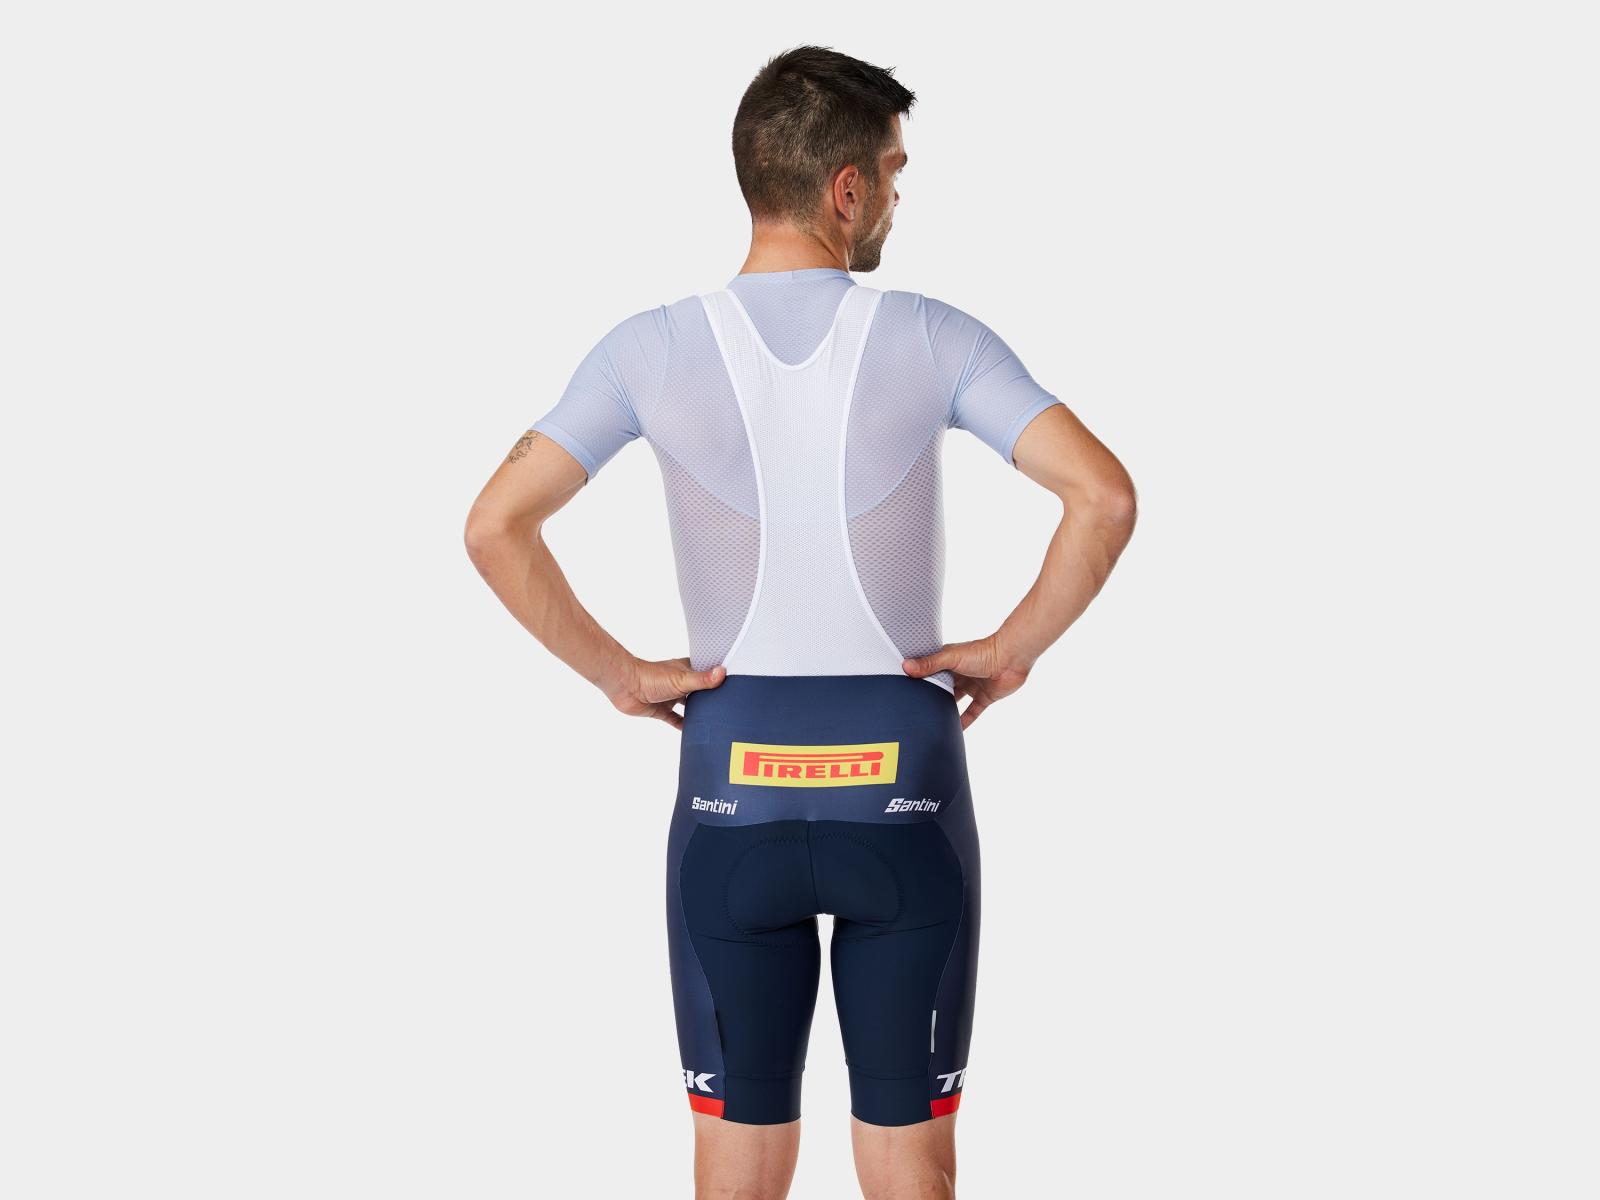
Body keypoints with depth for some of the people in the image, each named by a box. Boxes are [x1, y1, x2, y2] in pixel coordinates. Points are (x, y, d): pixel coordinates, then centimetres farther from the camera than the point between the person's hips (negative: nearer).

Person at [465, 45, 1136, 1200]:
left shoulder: (652, 349, -4)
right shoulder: (933, 340, -7)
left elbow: (495, 525, -10)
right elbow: (1105, 497, -16)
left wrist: (617, 673, -1)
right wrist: (1014, 651, -5)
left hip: (733, 790, 1)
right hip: (902, 789, -1)